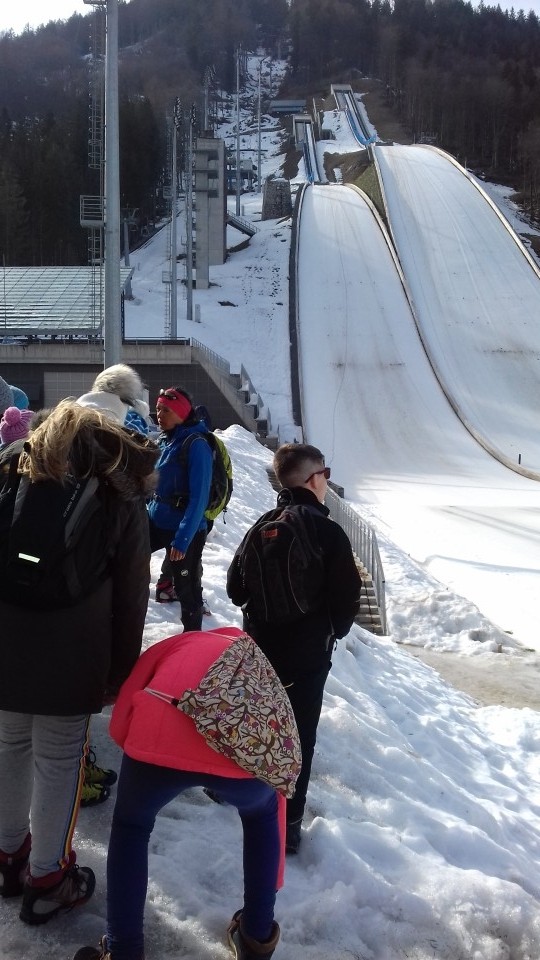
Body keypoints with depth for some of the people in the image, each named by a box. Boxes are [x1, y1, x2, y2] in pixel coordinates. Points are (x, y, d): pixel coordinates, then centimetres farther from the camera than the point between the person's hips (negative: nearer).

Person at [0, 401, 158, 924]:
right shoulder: (122, 503, -1)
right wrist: (120, 671, 7)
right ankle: (46, 880, 24)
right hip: (70, 660, -4)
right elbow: (129, 601, -1)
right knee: (59, 762, 10)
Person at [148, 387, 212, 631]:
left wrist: (183, 538, -27)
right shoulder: (164, 441, 5)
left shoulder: (196, 445, -18)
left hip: (186, 529, -8)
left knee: (186, 587, 4)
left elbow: (199, 497, -23)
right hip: (157, 521, 8)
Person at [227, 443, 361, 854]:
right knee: (299, 736, 6)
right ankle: (288, 821, 13)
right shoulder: (329, 533, -17)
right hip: (309, 654, -5)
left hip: (259, 645, 5)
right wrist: (333, 632, 5)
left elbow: (236, 586, 2)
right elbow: (347, 597, -15)